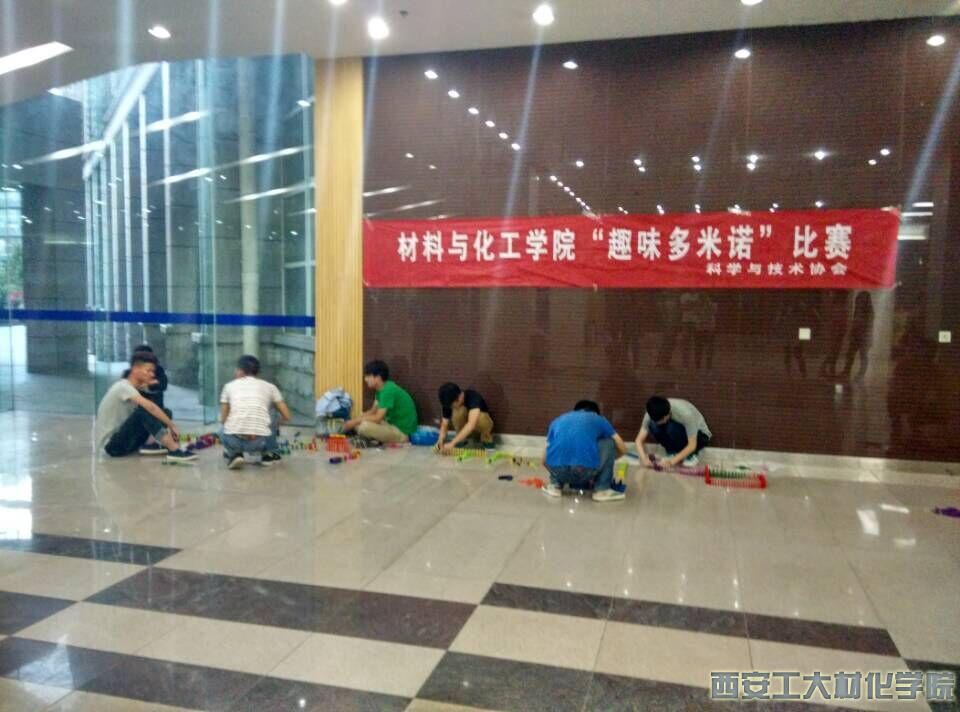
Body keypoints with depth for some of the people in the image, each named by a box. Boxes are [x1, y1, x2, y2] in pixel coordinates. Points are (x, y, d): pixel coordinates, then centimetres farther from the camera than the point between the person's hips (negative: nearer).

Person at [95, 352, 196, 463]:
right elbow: (150, 407, -32)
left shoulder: (133, 388, 10)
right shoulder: (123, 387, -18)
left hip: (124, 440, 9)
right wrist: (172, 426, -29)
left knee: (165, 413, -1)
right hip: (110, 444, -9)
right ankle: (174, 450, -37)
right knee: (144, 411, -31)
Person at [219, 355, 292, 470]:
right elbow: (287, 417, 17)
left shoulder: (230, 386, 18)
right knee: (274, 412, 29)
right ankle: (269, 454, 28)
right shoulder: (269, 387, 16)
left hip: (233, 440, 1)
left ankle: (234, 454, 11)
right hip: (260, 441, -1)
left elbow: (223, 420, 20)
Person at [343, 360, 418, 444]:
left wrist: (354, 422, -16)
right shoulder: (382, 388, 6)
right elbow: (373, 411, 12)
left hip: (402, 432, -9)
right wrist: (356, 420, -3)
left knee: (364, 426, -27)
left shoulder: (388, 391, -23)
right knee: (359, 421, 11)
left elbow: (377, 418, -25)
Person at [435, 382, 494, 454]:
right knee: (458, 410, -31)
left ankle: (486, 439, -7)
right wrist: (441, 439, -35)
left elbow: (471, 424, -47)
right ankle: (462, 439, -7)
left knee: (481, 418, -39)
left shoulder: (473, 397, -34)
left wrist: (452, 443, -52)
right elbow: (444, 424, -13)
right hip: (464, 428, 3)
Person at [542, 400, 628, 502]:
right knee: (609, 442, 26)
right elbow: (622, 449, 29)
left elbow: (545, 459, 33)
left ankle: (555, 485, 22)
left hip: (557, 469, 4)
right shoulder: (599, 419, 25)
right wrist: (608, 459, 50)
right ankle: (602, 490, 19)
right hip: (586, 470, -3)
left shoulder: (558, 420, 30)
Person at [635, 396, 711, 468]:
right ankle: (671, 452, -5)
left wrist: (672, 461, -37)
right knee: (653, 426, -26)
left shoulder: (685, 413, -36)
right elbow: (639, 440, -19)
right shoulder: (653, 414, -24)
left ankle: (690, 455, -11)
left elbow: (692, 445, -31)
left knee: (672, 428, -36)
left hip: (700, 435, -4)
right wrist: (644, 458, -36)